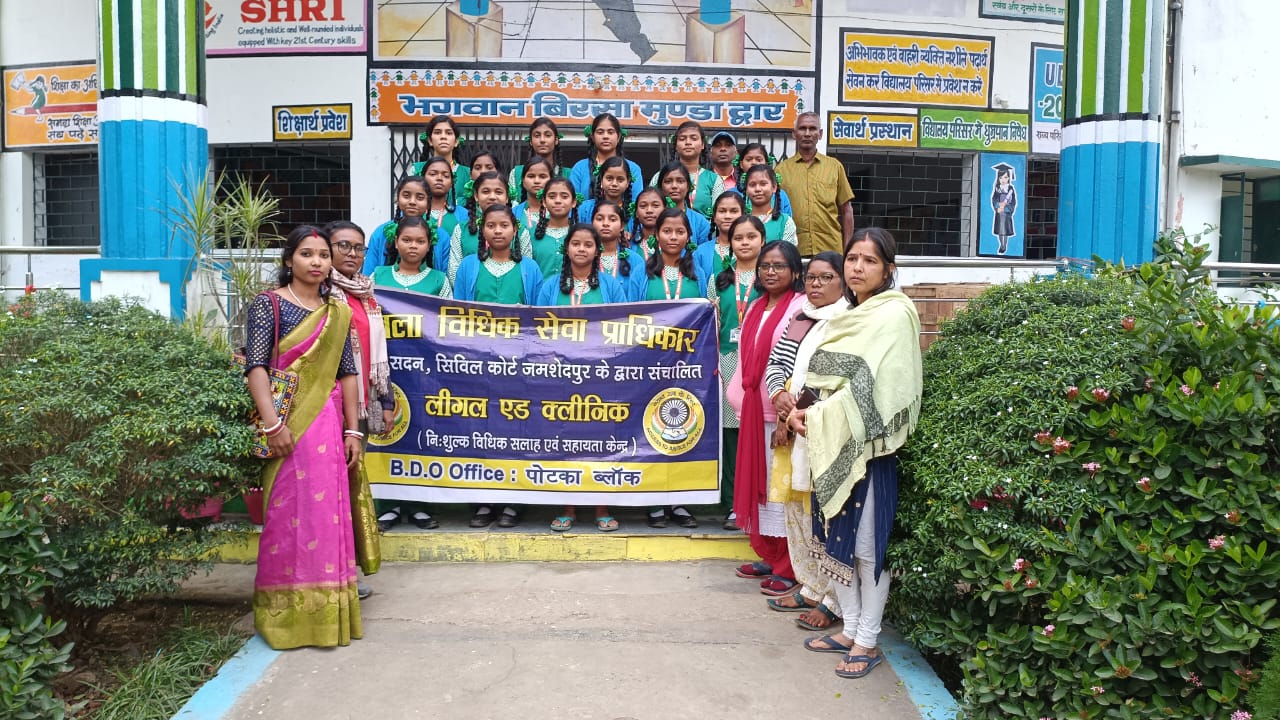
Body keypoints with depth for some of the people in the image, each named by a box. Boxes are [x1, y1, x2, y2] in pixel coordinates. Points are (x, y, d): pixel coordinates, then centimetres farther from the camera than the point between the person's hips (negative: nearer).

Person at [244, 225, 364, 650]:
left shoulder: (338, 313, 13)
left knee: (327, 514, 7)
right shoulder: (269, 304, -1)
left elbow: (348, 372, 12)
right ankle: (287, 614, 11)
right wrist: (272, 423, -19)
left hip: (328, 424, 4)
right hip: (287, 424, -4)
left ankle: (325, 611, 20)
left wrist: (353, 430, 7)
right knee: (288, 514, -1)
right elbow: (256, 365, -10)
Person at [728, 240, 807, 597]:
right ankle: (768, 555, 27)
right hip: (756, 409, 8)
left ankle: (788, 567, 8)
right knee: (759, 481, 14)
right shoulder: (755, 308, 15)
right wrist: (740, 401, 9)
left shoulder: (802, 308, -10)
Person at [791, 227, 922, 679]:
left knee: (868, 545, 1)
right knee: (835, 539, 13)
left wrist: (815, 417, -13)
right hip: (834, 443, 8)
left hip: (868, 445, -8)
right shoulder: (847, 315, 14)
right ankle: (850, 629, 27)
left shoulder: (893, 315, -11)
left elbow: (870, 387, -18)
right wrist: (805, 411, -4)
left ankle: (867, 642, 14)